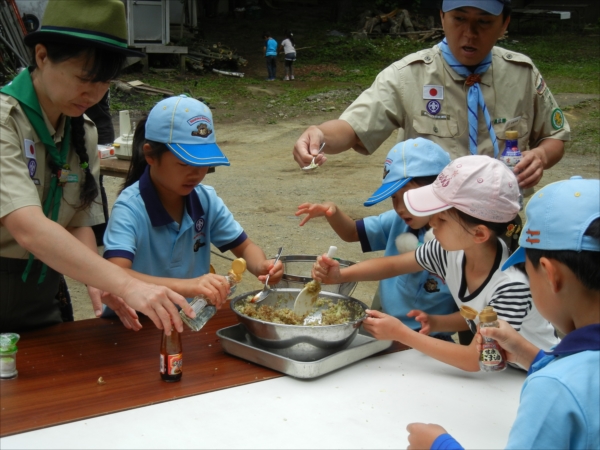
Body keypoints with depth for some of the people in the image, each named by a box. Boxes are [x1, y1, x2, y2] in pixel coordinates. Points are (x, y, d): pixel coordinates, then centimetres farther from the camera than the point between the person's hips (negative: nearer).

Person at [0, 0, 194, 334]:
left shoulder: (84, 133, 2)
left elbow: (79, 224, 2)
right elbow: (28, 228, -31)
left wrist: (96, 281, -18)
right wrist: (127, 285, -40)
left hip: (43, 298, 6)